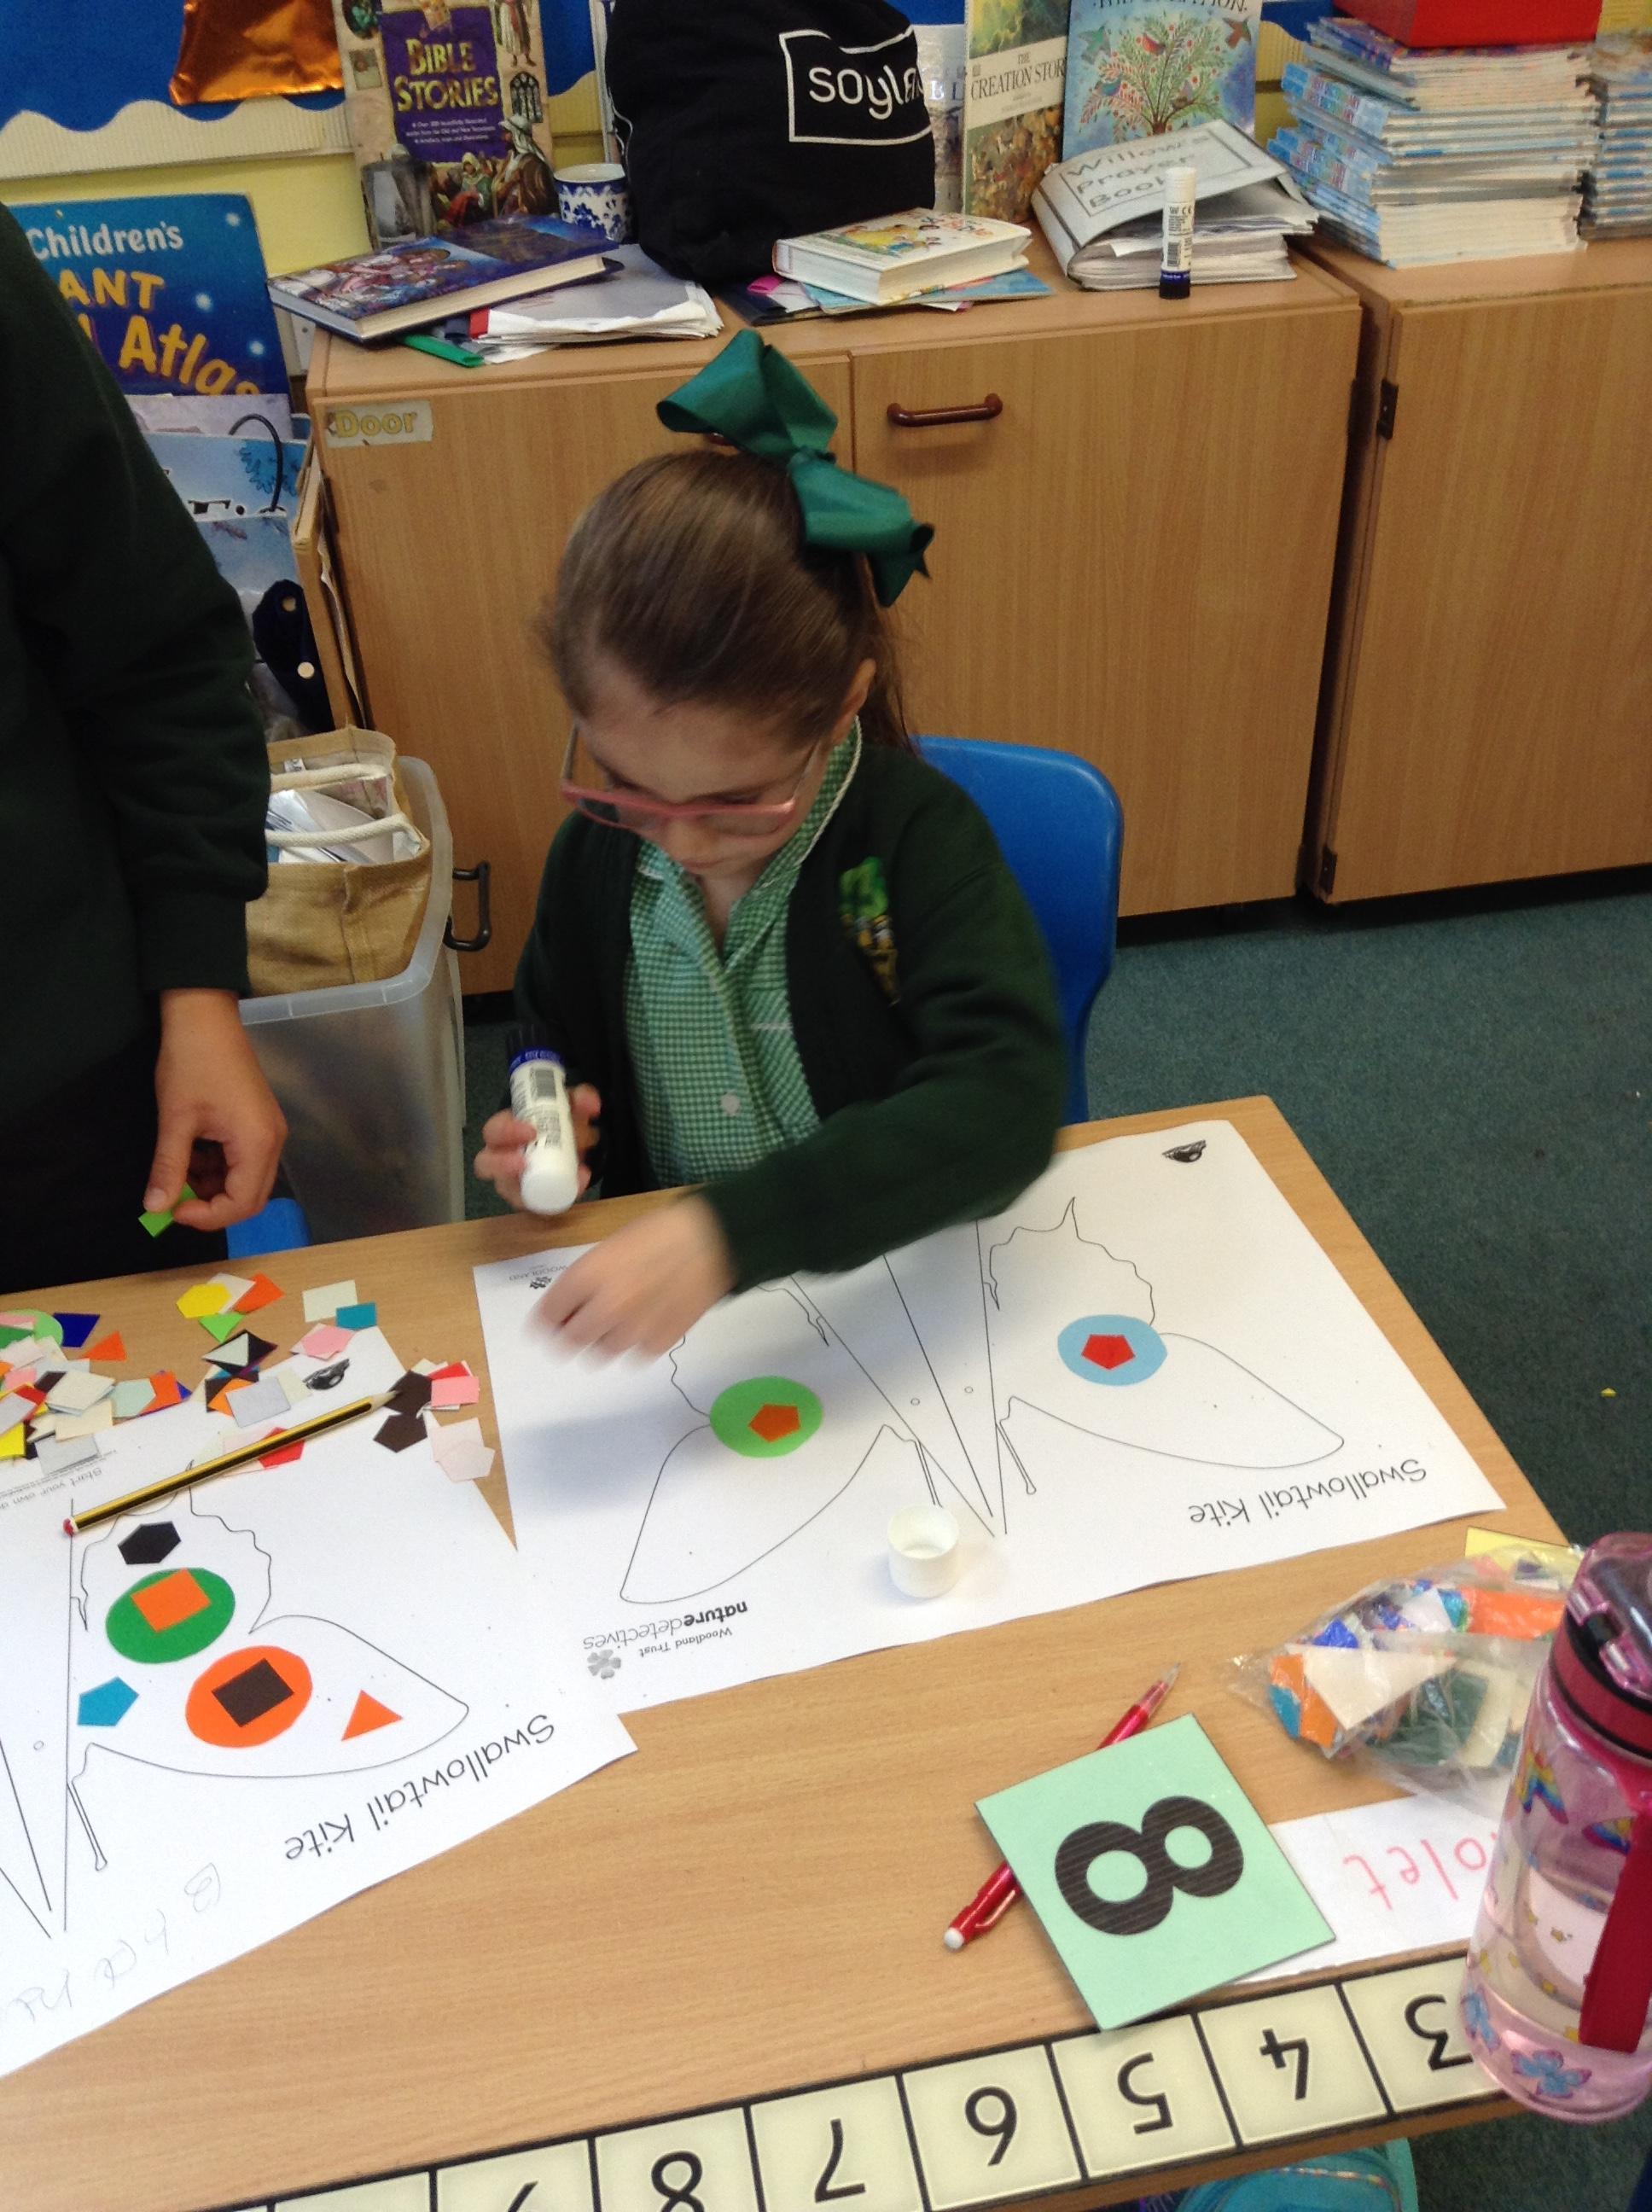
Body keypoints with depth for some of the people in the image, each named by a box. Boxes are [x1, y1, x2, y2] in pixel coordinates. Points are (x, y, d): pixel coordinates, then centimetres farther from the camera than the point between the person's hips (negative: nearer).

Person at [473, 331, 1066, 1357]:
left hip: (910, 1279, -2)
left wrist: (726, 1230, -38)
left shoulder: (916, 837, -16)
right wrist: (551, 1142, -5)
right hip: (668, 1312, 3)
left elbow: (1005, 1100, -29)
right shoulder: (597, 853, -2)